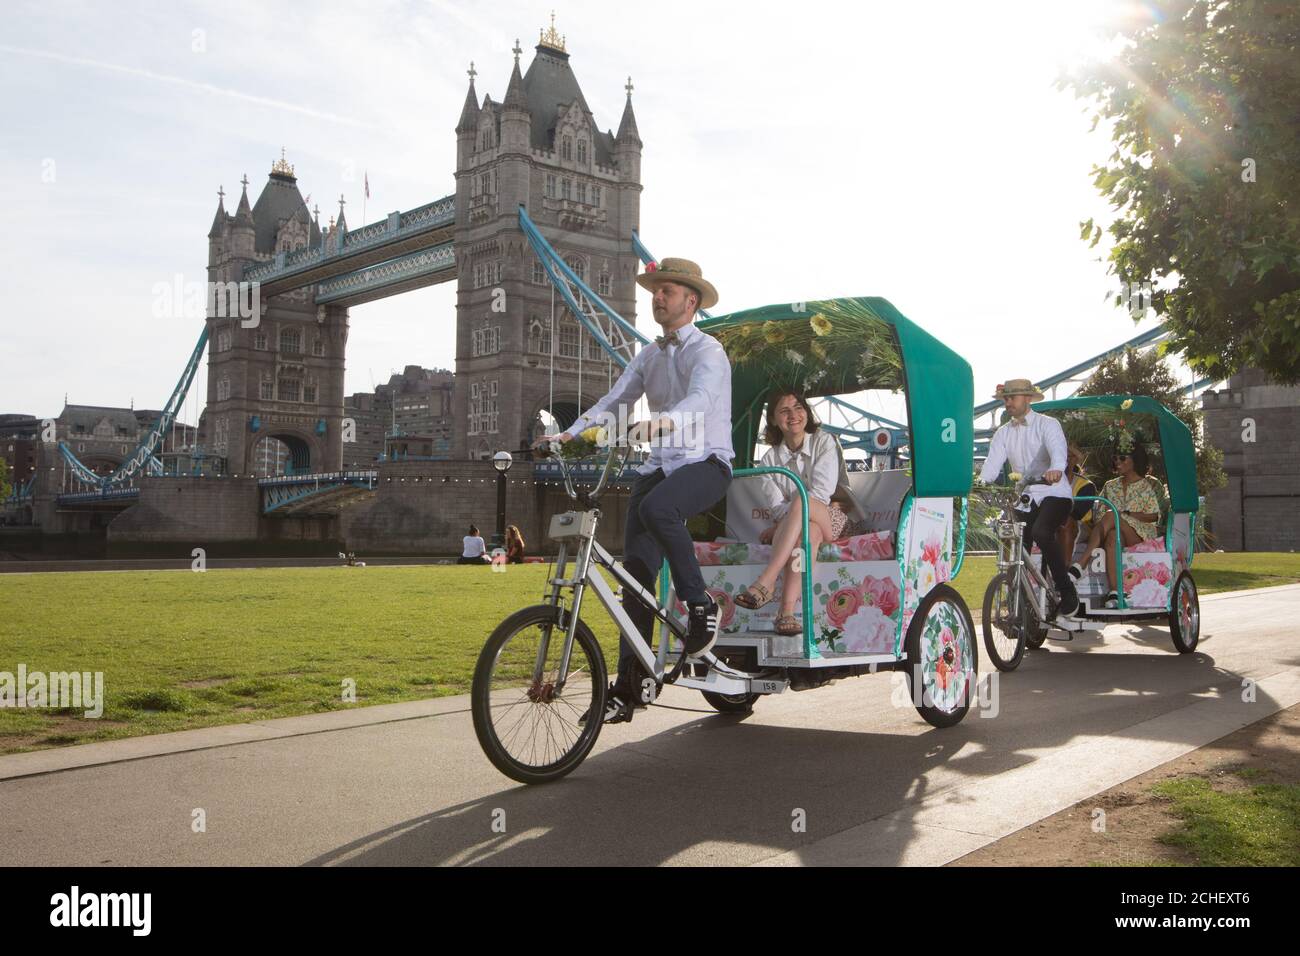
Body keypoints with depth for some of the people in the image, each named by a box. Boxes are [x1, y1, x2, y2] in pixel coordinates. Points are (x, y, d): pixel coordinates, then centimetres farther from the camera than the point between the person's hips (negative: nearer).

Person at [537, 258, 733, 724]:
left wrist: (662, 421, -47)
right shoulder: (648, 356, 16)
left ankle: (700, 605, -17)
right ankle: (628, 685, 1)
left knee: (656, 508, -37)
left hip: (706, 463, -6)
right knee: (636, 568, -4)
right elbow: (613, 401, 5)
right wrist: (569, 433, -13)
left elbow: (701, 396, -26)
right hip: (660, 465, 6)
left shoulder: (707, 351, -5)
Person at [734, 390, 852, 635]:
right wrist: (785, 524, -24)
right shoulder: (771, 458, 12)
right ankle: (787, 611, -57)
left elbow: (822, 493, -10)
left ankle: (765, 582, -51)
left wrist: (781, 525, -17)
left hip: (833, 518, -2)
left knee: (801, 500, -36)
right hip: (799, 524, 2)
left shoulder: (824, 442, 3)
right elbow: (777, 505, 0)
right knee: (809, 532, -38)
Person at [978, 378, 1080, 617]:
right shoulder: (1003, 433, 10)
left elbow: (1058, 450, -23)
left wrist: (1056, 470, -47)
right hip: (1024, 499, 5)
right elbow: (992, 463, -4)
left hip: (1054, 494, -5)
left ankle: (1066, 589, -16)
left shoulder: (1047, 424, -3)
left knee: (1041, 532, -31)